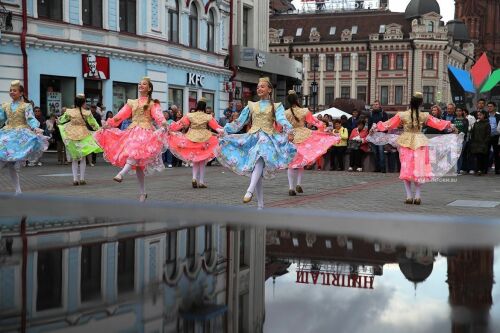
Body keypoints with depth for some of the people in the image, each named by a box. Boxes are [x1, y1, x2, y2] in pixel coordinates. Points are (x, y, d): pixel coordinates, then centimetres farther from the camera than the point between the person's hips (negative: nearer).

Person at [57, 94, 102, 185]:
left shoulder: (69, 112, -4)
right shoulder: (87, 113, -9)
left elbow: (61, 121, 10)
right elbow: (94, 124, -2)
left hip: (71, 136, 2)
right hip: (83, 136, -2)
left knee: (74, 159, 12)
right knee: (83, 158, 11)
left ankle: (75, 179, 5)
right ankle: (82, 179, 8)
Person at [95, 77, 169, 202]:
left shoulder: (153, 103, 10)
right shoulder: (132, 103, 22)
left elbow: (158, 115, -8)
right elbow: (120, 115, 14)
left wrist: (163, 123, -29)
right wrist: (108, 124, 2)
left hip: (145, 131, -4)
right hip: (132, 131, 4)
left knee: (137, 151, -34)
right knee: (138, 163, -1)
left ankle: (121, 173, -53)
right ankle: (142, 193, 5)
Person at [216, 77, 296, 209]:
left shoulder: (277, 106, 15)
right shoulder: (251, 106, 22)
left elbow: (282, 119, -4)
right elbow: (239, 123, 20)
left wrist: (289, 130, -24)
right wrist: (225, 130, 7)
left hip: (268, 138, -3)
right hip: (252, 138, 3)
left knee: (260, 158, -35)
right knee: (256, 175, -5)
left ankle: (250, 191, -48)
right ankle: (260, 205, 0)